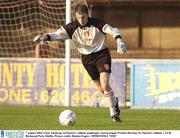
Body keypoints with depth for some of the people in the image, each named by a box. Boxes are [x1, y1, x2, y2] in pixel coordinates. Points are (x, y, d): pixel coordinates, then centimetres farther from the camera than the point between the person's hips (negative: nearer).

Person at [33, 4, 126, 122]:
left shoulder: (97, 24, -15)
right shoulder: (72, 27, -9)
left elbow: (113, 30, -22)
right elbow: (58, 34, -18)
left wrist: (120, 43, -39)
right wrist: (46, 37, -37)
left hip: (101, 54, -3)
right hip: (87, 58, 4)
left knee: (105, 85, -19)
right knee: (101, 88, 9)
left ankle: (113, 113, -8)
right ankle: (114, 102, 38)